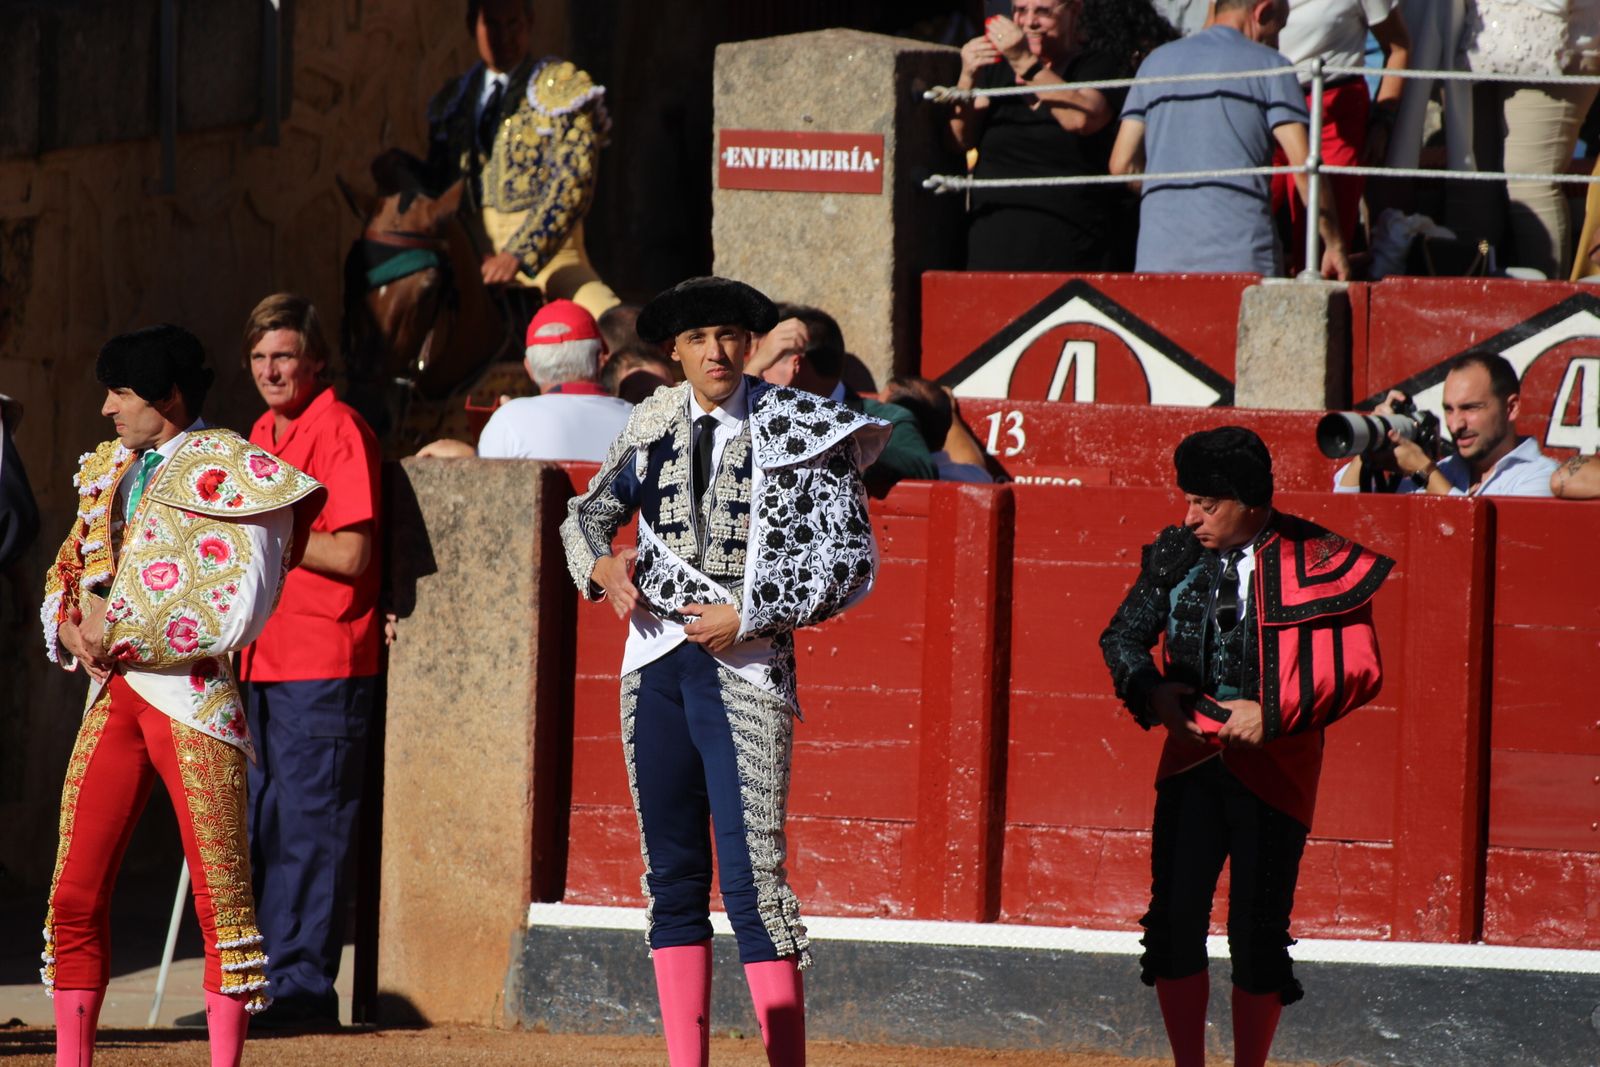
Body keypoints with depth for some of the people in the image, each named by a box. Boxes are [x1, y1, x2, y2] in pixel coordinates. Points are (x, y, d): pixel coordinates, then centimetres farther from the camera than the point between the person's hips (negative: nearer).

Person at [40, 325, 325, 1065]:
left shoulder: (228, 474, -6)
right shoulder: (109, 472, 17)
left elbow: (235, 614, -13)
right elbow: (67, 571, 21)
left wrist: (117, 633, -13)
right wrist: (73, 625, -3)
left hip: (193, 698, -7)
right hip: (113, 696, 7)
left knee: (220, 895, -5)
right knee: (75, 894, 2)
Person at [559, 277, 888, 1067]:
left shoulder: (796, 434, -4)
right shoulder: (653, 424, 10)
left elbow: (851, 563, -6)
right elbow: (591, 513, 23)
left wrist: (747, 618, -13)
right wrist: (601, 566, 0)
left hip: (746, 668, -5)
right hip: (657, 662, 5)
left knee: (752, 876, -14)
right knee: (672, 877, 8)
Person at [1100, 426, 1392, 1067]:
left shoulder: (1319, 563, -9)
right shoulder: (1178, 553, 3)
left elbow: (1359, 669, -9)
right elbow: (1123, 634, 13)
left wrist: (1275, 713, -17)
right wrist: (1149, 688, -7)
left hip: (1273, 769, -4)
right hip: (1190, 761, 4)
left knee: (1257, 935, -1)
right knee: (1174, 920, 1)